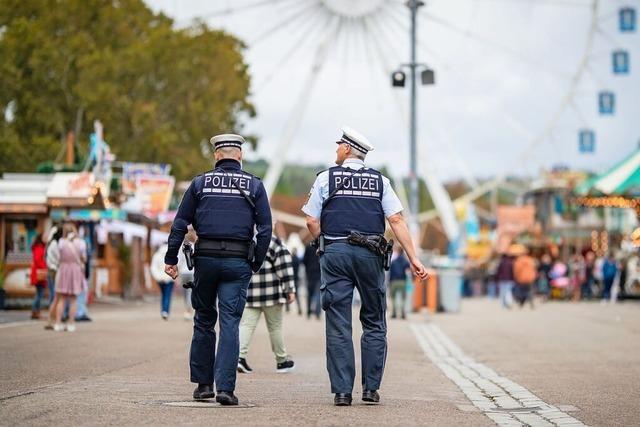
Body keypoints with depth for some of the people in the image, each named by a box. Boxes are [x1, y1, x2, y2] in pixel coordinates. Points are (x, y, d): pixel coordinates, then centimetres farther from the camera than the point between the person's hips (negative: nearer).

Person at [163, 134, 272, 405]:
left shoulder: (200, 183, 7)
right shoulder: (254, 185, 5)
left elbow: (180, 223, 3)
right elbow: (265, 229, 0)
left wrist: (171, 258, 5)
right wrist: (257, 263, 7)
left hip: (205, 258, 1)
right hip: (238, 262, -1)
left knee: (204, 321, 14)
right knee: (230, 324, -2)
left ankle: (203, 383, 17)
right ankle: (225, 388, -10)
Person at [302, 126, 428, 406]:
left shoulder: (326, 178, 4)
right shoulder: (380, 181, 9)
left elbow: (312, 222, 0)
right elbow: (396, 220, 0)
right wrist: (414, 259, -1)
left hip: (335, 253, -1)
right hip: (370, 255, 1)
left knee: (338, 326, 0)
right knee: (374, 324, 11)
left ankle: (342, 391, -3)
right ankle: (371, 389, 7)